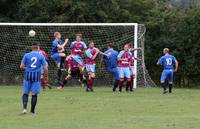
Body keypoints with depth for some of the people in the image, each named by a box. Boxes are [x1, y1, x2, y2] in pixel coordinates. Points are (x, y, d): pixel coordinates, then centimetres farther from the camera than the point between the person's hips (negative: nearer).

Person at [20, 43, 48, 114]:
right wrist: (46, 76, 13)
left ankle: (25, 108, -10)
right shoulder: (41, 56, 2)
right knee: (34, 94, 5)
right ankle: (32, 110, 8)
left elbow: (21, 66, 1)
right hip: (36, 76, 0)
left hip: (28, 76, 0)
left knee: (25, 93, 7)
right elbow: (45, 68, -1)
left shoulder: (26, 55, 2)